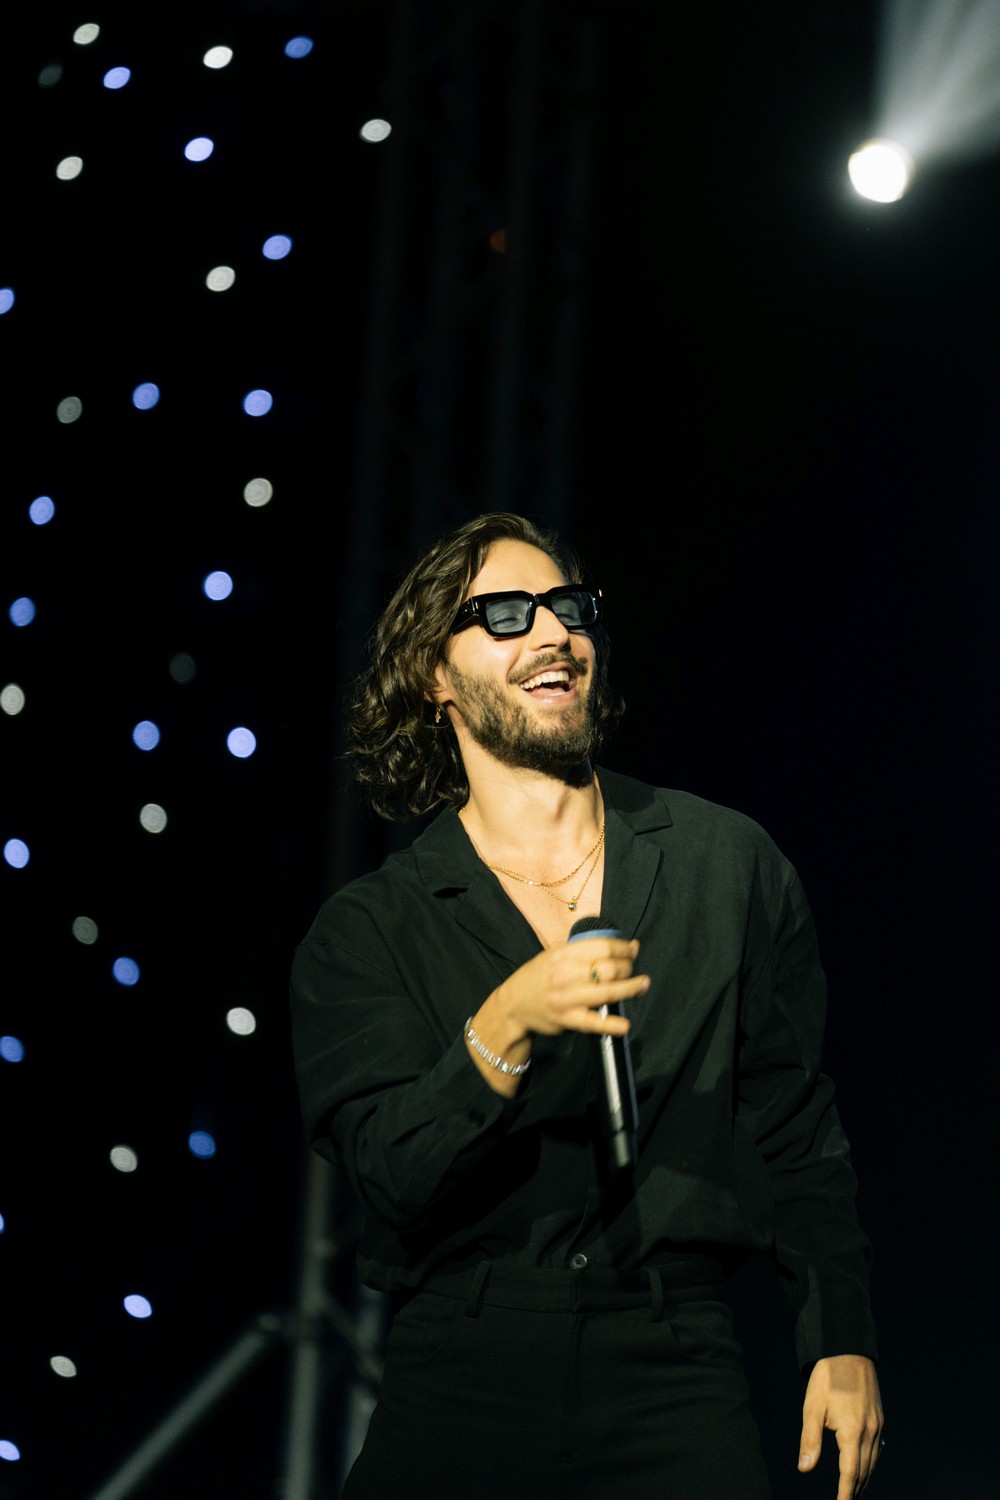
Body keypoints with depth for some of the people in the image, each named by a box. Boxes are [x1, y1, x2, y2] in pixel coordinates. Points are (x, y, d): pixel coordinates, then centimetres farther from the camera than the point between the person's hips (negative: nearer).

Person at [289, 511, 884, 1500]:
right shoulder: (365, 929, 3)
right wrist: (503, 1030, -25)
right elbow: (389, 1176, -9)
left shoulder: (728, 862, 7)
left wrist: (841, 1341, 6)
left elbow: (797, 1131, 11)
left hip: (672, 1375, 1)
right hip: (460, 1377, 0)